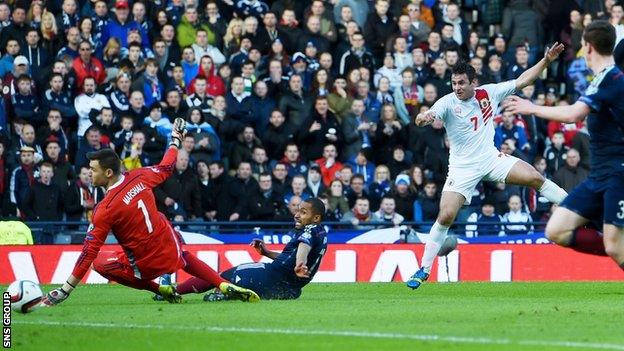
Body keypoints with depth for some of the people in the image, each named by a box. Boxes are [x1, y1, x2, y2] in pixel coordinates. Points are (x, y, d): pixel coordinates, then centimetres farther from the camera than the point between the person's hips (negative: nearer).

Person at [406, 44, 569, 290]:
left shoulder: (488, 93, -4)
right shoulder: (448, 103, -15)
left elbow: (522, 81, 4)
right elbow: (429, 115, -34)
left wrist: (546, 61, -4)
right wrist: (423, 118, -59)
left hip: (490, 157, 3)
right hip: (463, 168, -3)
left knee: (535, 178, -12)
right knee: (445, 217, -12)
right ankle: (424, 270, -1)